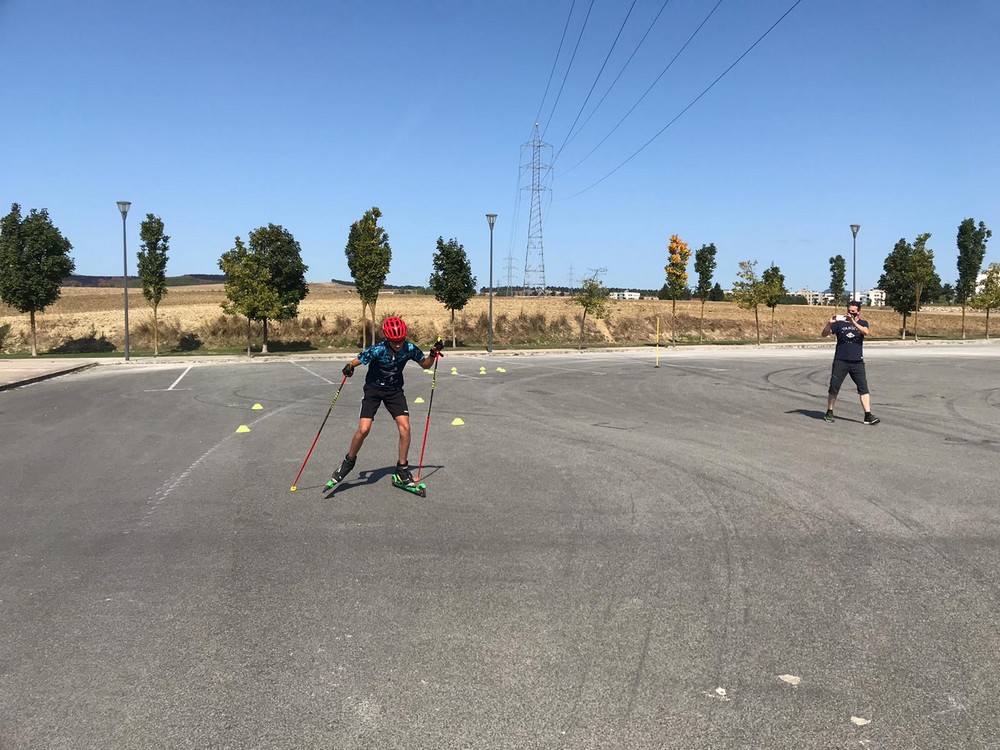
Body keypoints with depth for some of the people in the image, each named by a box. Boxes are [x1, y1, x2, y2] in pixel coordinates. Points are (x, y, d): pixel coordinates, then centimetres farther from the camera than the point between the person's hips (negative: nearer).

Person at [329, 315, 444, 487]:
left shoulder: (410, 349, -15)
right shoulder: (377, 350, -25)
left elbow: (425, 365, 1)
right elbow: (355, 362, -21)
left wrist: (433, 353, -16)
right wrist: (349, 367, -43)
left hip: (395, 390, 3)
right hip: (373, 389, -2)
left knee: (405, 427, -13)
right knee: (363, 429, -13)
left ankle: (402, 469, 3)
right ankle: (349, 462, 13)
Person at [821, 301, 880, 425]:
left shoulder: (862, 323, 6)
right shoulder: (840, 323, 4)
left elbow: (866, 332, -17)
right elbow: (824, 334, -2)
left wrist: (853, 322, -27)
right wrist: (829, 323, -20)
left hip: (857, 362, 0)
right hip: (840, 361, 0)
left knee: (863, 388, -5)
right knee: (834, 388, 3)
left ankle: (868, 416, -4)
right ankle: (829, 413, 19)